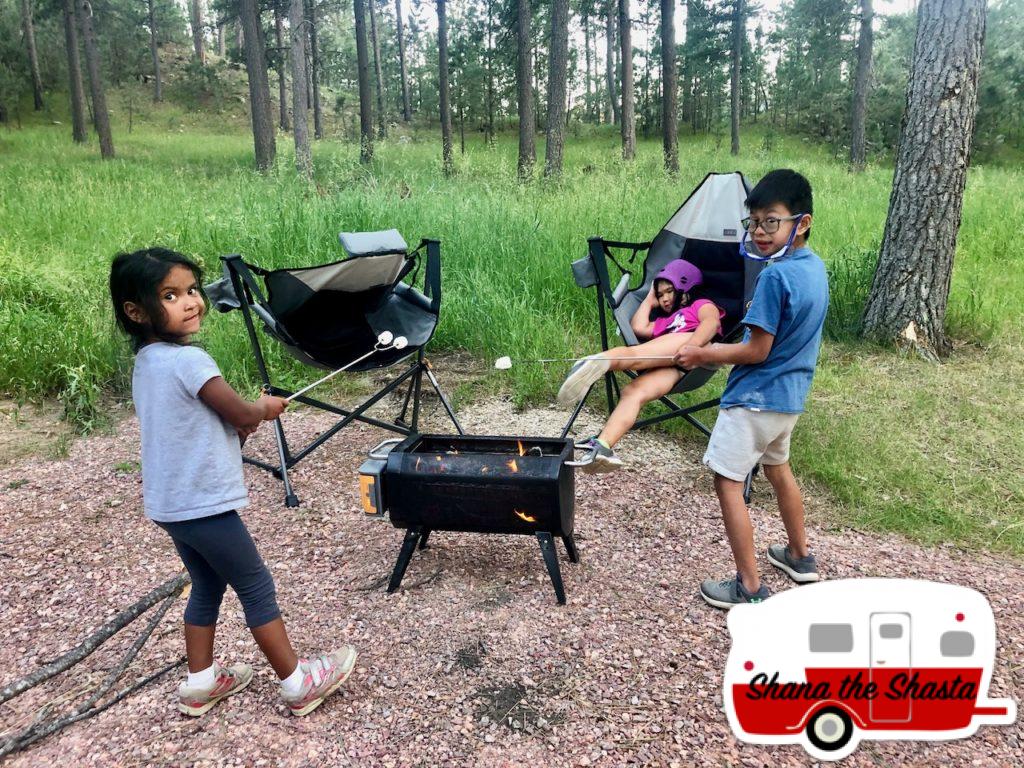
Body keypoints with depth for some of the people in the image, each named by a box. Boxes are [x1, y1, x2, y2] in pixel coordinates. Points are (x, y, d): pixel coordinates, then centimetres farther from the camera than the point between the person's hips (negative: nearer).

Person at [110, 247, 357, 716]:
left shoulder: (144, 362, 7)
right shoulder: (188, 360, -22)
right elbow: (242, 417, -15)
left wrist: (242, 419, -2)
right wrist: (266, 409, 6)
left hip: (169, 505, 9)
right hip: (204, 506, -9)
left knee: (207, 587, 22)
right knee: (257, 589, 4)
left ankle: (200, 684, 33)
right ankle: (298, 683, 16)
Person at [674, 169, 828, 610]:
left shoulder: (775, 276, -24)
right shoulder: (815, 267, 5)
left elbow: (756, 351, -22)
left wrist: (702, 355, -9)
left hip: (755, 396, -10)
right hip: (790, 393, 10)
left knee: (728, 482, -1)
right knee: (777, 468, 27)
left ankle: (750, 587, 5)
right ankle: (800, 557, 42)